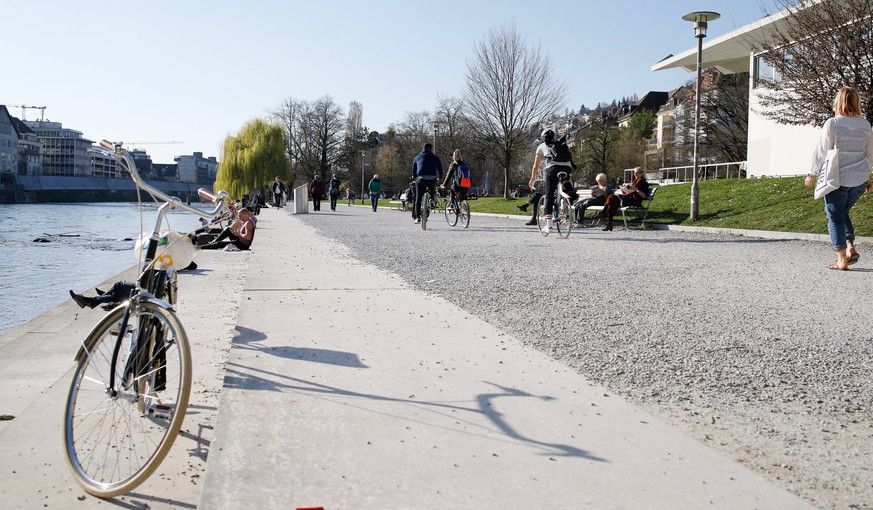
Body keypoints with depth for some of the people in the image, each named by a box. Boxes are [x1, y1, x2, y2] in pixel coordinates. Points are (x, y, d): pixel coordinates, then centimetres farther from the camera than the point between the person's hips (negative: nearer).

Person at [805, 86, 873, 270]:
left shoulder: (832, 124, -12)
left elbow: (821, 152, -8)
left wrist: (812, 174, 4)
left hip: (837, 179, -5)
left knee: (835, 216, 4)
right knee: (843, 213, 22)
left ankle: (841, 260, 4)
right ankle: (851, 247, 8)